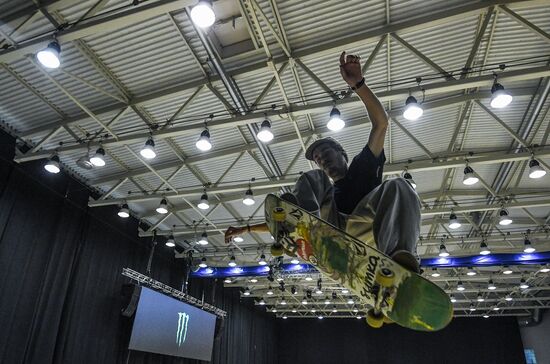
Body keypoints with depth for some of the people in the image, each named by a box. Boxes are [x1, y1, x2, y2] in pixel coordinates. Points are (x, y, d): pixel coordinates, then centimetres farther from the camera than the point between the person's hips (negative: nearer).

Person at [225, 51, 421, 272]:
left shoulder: (363, 167, 31)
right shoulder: (325, 193, 39)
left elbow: (381, 123, 17)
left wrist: (357, 84, 5)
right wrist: (246, 228, 34)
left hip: (368, 233, -2)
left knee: (397, 186, -26)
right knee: (311, 178, -4)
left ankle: (400, 254, -53)